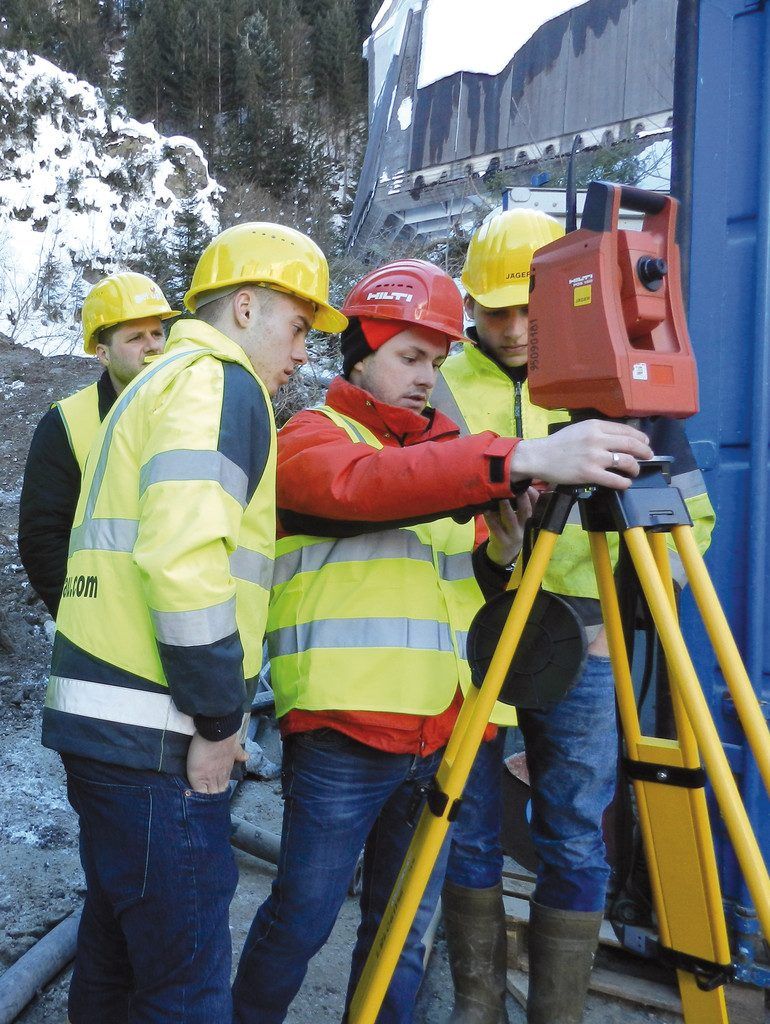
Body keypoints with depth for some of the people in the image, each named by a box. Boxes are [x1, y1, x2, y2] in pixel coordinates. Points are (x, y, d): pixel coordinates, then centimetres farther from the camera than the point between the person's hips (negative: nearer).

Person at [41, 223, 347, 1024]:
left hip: (98, 715, 10)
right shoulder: (222, 382, -9)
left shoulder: (155, 382, 21)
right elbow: (186, 561, -24)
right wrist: (217, 717, -13)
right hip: (155, 732, -10)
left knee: (115, 949, 21)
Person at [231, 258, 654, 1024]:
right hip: (343, 729, -6)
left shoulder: (443, 450, 19)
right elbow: (368, 486, -25)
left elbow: (468, 583, 20)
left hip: (442, 734, 6)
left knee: (406, 927, 14)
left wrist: (500, 552, -4)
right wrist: (522, 458, -35)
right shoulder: (311, 438, 0)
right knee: (302, 918, 5)